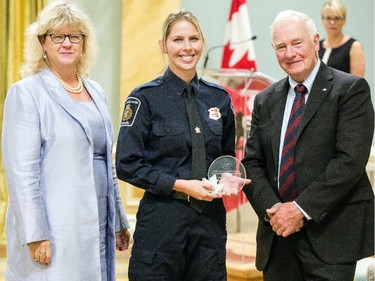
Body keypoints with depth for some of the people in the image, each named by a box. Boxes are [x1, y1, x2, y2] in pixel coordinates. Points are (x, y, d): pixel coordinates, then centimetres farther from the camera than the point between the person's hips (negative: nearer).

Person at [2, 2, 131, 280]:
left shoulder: (96, 92, 13)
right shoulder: (26, 93, -6)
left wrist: (119, 222, 17)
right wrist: (36, 235, -17)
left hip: (98, 230, 6)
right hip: (53, 233, -6)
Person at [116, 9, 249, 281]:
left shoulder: (219, 98, 8)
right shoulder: (145, 98, -5)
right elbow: (128, 164, -9)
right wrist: (181, 185, -15)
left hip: (211, 217, 4)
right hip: (162, 218, -4)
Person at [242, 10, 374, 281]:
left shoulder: (351, 89, -4)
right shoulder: (266, 100, 12)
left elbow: (351, 160, -13)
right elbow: (252, 163, 9)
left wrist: (301, 209, -15)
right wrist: (272, 210, -8)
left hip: (330, 232, -4)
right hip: (277, 233, 5)